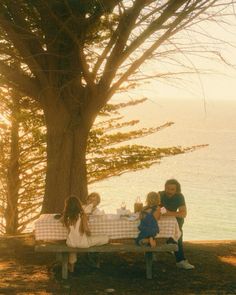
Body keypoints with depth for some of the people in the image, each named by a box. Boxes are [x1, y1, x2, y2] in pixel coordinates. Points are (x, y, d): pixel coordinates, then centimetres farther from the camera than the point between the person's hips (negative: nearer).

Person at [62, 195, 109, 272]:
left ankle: (71, 265, 49)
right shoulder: (82, 215, -15)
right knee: (106, 238, 8)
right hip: (83, 243, -5)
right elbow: (86, 229, -23)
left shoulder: (66, 216, -5)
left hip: (70, 243, 5)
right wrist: (89, 234, -1)